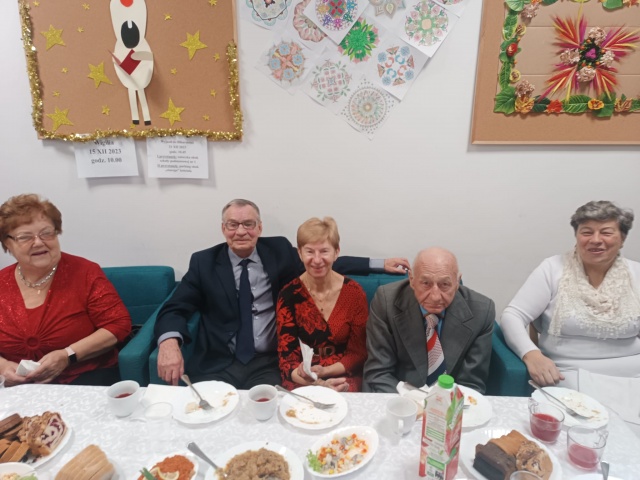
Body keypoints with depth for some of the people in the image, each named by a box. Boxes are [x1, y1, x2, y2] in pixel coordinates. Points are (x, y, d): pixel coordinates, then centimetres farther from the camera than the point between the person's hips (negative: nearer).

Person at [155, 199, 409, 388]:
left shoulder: (278, 250, 4)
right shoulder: (204, 262, 3)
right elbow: (174, 310, 2)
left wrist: (379, 264, 7)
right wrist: (169, 343, -21)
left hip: (268, 364, 0)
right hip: (217, 365, 0)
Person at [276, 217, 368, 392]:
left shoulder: (354, 292, -7)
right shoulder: (289, 294, -7)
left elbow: (358, 353, -1)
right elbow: (286, 355, -7)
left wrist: (324, 371, -16)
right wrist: (314, 383, -24)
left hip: (343, 379, 0)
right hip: (301, 382, 1)